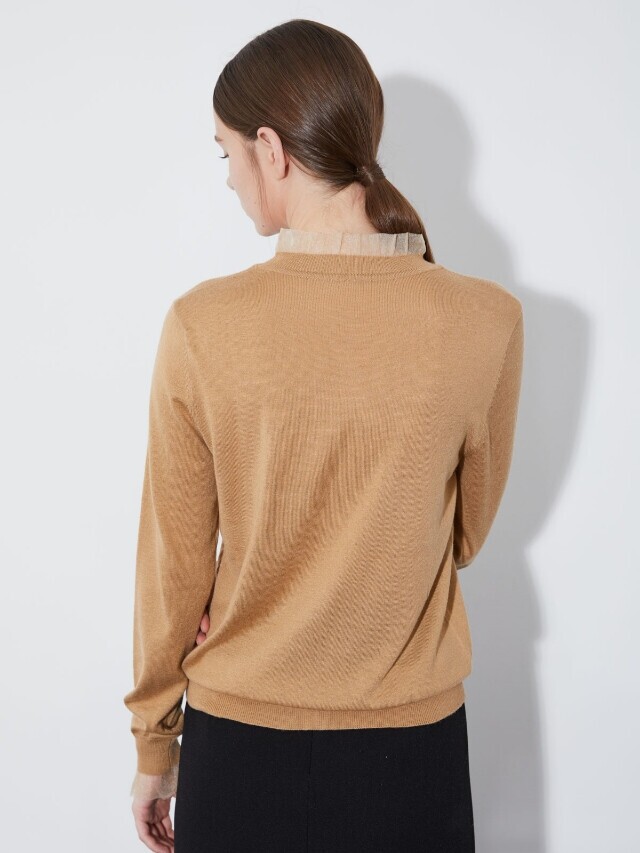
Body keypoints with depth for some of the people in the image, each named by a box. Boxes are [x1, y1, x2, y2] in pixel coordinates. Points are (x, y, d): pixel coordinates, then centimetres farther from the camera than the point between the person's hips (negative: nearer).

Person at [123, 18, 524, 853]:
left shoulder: (202, 325, -17)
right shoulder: (488, 319, -15)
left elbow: (175, 560, -6)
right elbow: (467, 531, 0)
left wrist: (155, 746, 7)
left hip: (241, 738, 0)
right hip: (413, 739, 1)